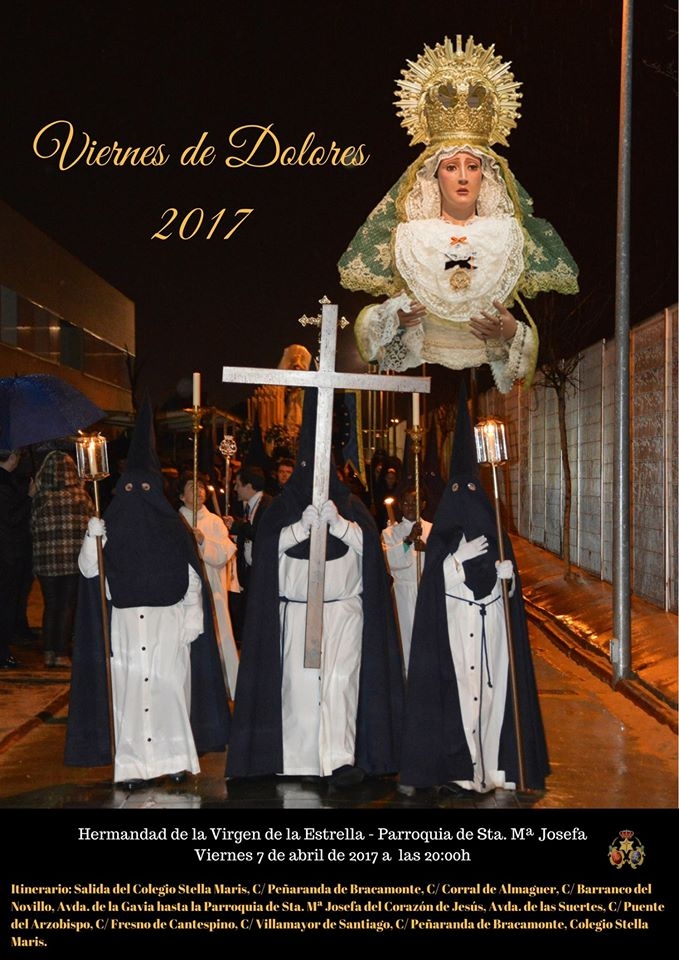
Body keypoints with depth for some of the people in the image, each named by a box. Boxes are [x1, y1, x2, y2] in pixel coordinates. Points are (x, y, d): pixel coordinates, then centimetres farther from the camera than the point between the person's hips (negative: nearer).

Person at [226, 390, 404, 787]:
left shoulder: (349, 503, 12)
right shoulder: (284, 505, 11)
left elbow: (368, 541, 0)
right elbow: (270, 542, -2)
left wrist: (338, 522, -17)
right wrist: (303, 523, -16)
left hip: (344, 608, 0)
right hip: (297, 609, 0)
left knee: (340, 679, -10)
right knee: (299, 680, -3)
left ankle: (341, 759, -14)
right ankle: (301, 758, 7)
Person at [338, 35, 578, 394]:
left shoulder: (508, 234, 9)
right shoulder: (409, 234, 7)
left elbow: (539, 314, 10)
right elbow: (369, 321, 7)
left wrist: (513, 331, -11)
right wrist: (395, 316, -13)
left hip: (491, 375, 1)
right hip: (416, 371, 0)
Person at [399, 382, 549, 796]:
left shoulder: (495, 536, 10)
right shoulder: (442, 539, 4)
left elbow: (510, 584, 10)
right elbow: (435, 577, -4)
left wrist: (506, 572, -11)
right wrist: (459, 558, -14)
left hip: (492, 624, 3)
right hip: (455, 624, -2)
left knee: (492, 683, -2)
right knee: (458, 685, -10)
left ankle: (491, 762, 7)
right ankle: (460, 767, -6)